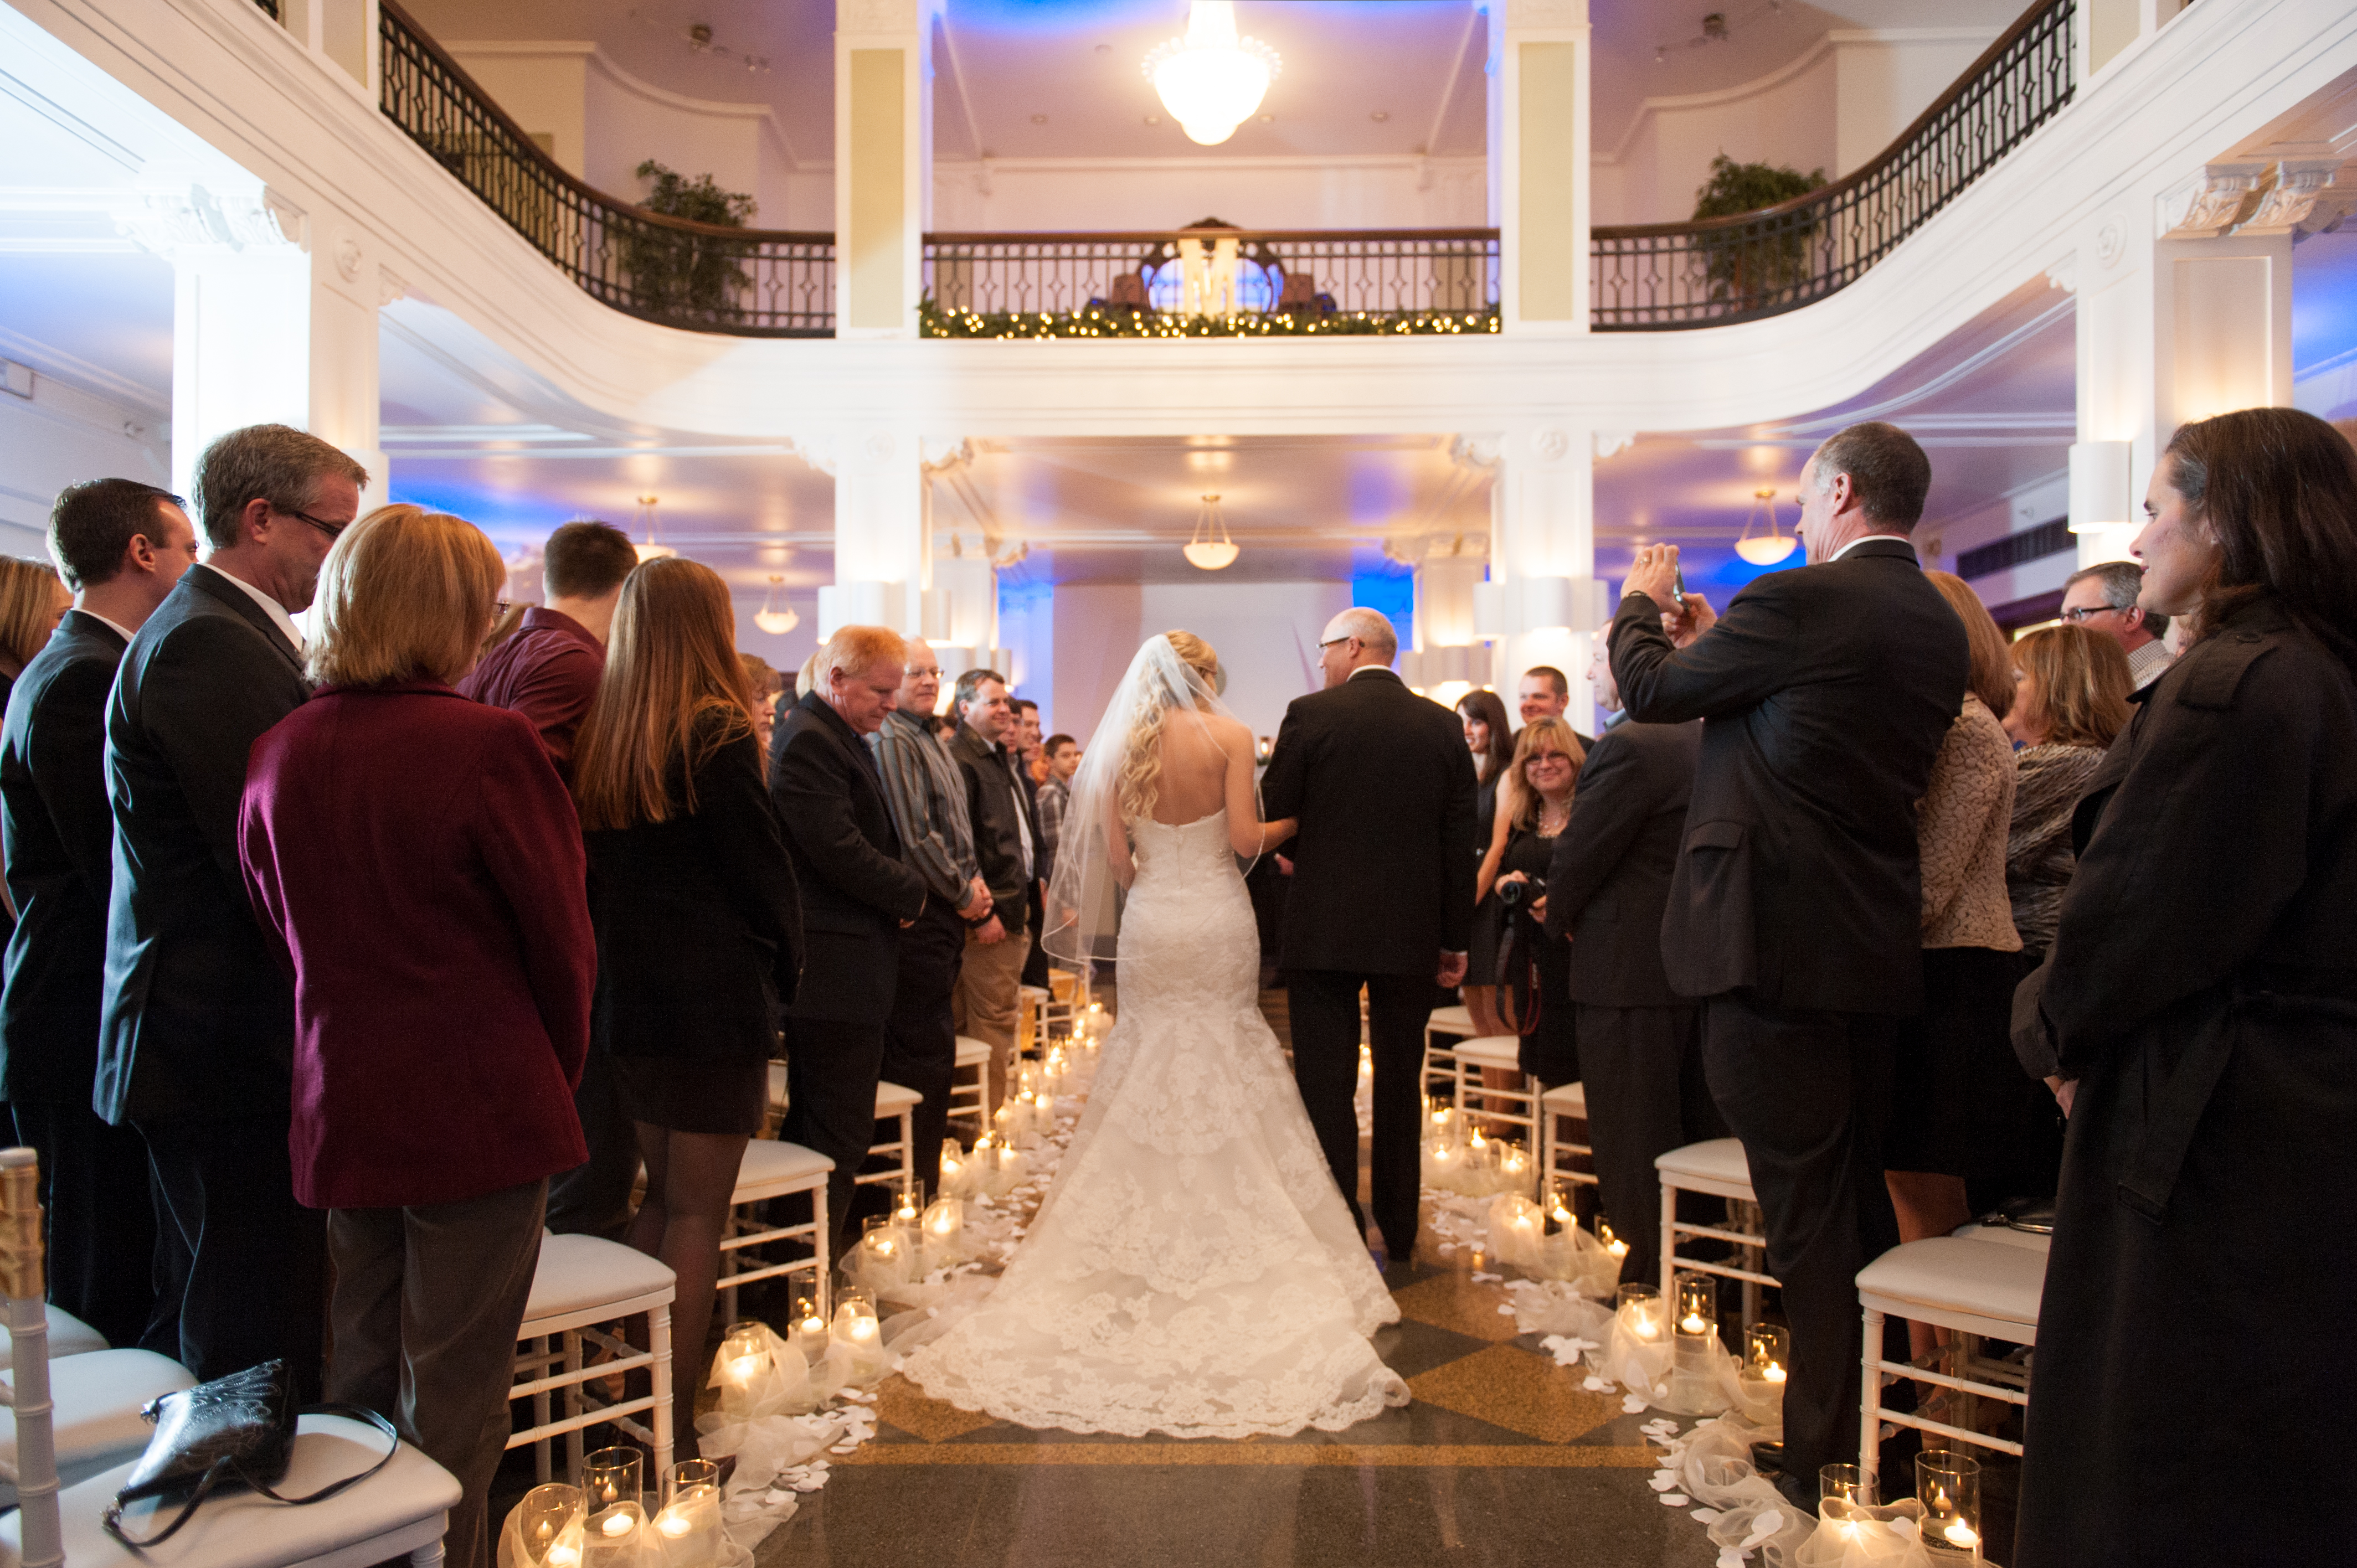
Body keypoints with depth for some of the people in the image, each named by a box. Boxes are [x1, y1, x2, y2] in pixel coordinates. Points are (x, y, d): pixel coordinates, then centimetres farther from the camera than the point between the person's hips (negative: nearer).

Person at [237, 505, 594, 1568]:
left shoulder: (277, 753, 1)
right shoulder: (487, 745, -17)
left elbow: (280, 936, 8)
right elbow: (559, 937, -11)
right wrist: (558, 1071, 5)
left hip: (341, 1113, 6)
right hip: (480, 1112, -6)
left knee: (360, 1372, 22)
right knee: (453, 1399, 7)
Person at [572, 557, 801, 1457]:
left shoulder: (601, 736, 4)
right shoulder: (715, 734, -14)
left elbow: (595, 873, 8)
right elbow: (765, 874, -10)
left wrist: (628, 960, 16)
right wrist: (784, 970, 5)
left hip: (626, 1001, 7)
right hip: (716, 1003, -6)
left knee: (661, 1196, 19)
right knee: (698, 1214, 3)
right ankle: (674, 1434, 11)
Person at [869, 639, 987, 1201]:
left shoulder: (929, 743, 18)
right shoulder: (890, 742, -13)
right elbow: (915, 837, -19)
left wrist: (973, 881, 8)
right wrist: (963, 894, -10)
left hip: (945, 917, 10)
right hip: (919, 917, -10)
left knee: (933, 1049, 15)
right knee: (922, 1055, -3)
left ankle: (922, 1178, 25)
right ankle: (916, 1187, 7)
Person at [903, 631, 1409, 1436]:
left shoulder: (1121, 747, 3)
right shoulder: (1229, 736, -6)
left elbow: (1114, 857, 1)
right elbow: (1244, 839, -12)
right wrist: (1287, 827, 7)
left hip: (1149, 923, 3)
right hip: (1217, 920, -2)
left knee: (1146, 1068, 12)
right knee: (1226, 1067, 8)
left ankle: (1151, 1228, 17)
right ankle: (1226, 1220, 11)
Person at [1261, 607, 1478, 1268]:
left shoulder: (1310, 714, -7)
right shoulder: (1443, 725, 3)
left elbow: (1273, 820, -4)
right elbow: (1460, 842, 3)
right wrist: (1455, 941, 9)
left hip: (1323, 928, -3)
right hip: (1412, 933, 4)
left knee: (1327, 1088, 4)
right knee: (1400, 1084, 15)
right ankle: (1398, 1235, 24)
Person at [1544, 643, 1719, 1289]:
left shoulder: (1626, 747, -19)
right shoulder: (1708, 741, 9)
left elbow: (1579, 855, -16)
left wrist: (1561, 917, 6)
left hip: (1628, 970, -9)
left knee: (1634, 1144, 3)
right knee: (1703, 1131, 17)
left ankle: (1650, 1279, 12)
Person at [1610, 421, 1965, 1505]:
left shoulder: (1801, 600, -14)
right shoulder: (1937, 624, 11)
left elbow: (1651, 690, -4)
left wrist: (1642, 604, 15)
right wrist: (1717, 637, 21)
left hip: (1775, 938, -9)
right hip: (1876, 947, 9)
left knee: (1804, 1204, 1)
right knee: (1857, 1193, 20)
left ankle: (1829, 1455, 13)